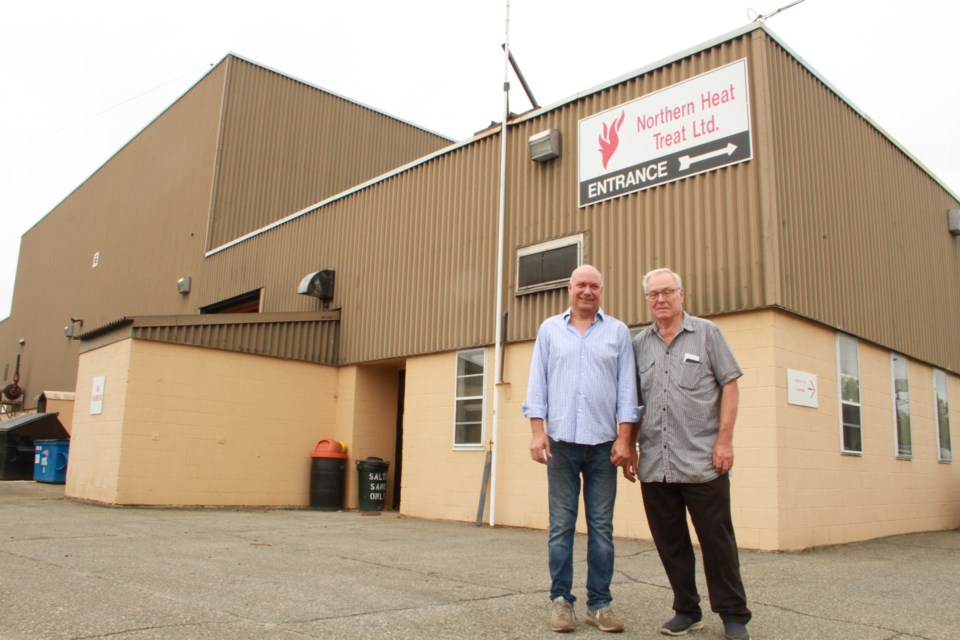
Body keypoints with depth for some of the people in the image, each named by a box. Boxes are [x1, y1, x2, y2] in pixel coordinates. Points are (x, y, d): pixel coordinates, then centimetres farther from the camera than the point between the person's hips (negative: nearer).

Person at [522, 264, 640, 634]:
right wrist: (537, 431, -2)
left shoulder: (618, 331, 9)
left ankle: (599, 603, 14)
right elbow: (538, 382, 7)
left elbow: (627, 386, 5)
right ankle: (560, 600, 13)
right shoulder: (550, 330, 10)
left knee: (601, 527, 4)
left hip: (603, 444, 0)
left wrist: (625, 437, -2)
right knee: (561, 526, 3)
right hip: (561, 441, 0)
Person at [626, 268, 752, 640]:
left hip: (702, 461, -3)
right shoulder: (639, 344, 12)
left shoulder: (707, 333, 4)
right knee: (670, 543, 10)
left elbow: (729, 385, 0)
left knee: (717, 539, 3)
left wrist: (725, 439, -8)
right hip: (654, 464, 3)